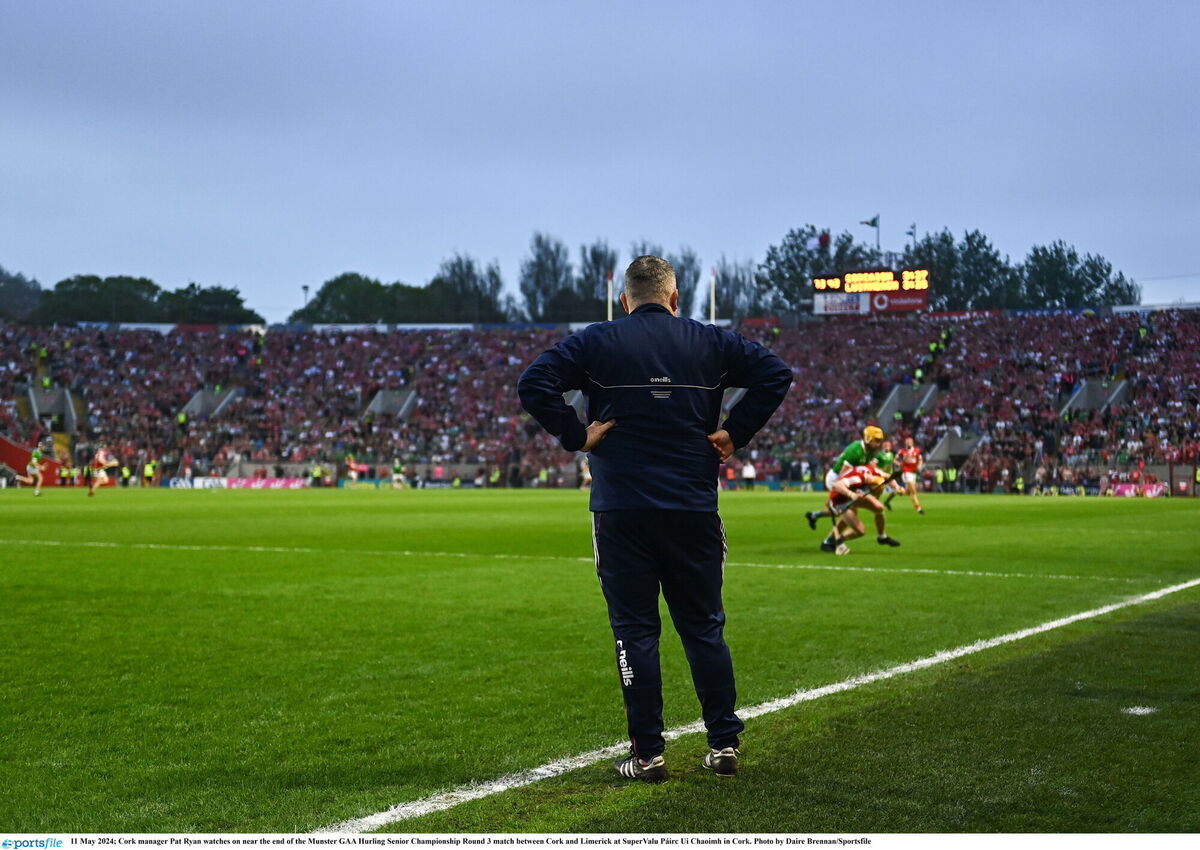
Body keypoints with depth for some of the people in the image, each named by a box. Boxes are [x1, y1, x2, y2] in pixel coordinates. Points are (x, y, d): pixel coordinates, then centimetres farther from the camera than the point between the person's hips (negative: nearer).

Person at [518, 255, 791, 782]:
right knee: (704, 627, 11)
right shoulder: (711, 342, 6)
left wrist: (575, 436, -4)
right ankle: (724, 744, 13)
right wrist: (735, 433, 2)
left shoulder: (597, 342, 1)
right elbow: (775, 374, 1)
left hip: (622, 513, -2)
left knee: (635, 630, 3)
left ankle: (647, 754, 3)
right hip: (694, 510, 2)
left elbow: (533, 383, -9)